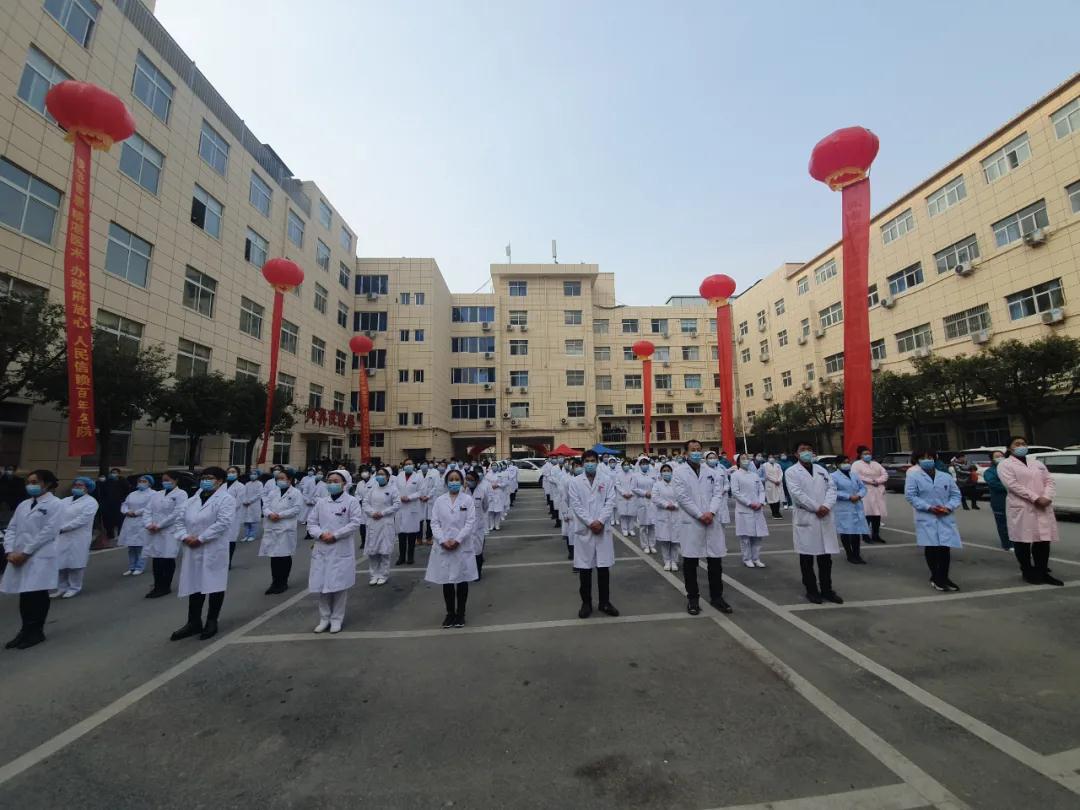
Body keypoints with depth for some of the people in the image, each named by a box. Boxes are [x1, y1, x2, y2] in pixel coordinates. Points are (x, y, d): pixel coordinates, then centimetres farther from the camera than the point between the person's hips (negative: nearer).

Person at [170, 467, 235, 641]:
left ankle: (212, 622, 19)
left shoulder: (226, 499, -8)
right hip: (192, 551, 6)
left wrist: (200, 539, -18)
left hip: (214, 551, -5)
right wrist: (185, 537, -7)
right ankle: (194, 623, 26)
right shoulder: (191, 501, 14)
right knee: (194, 585, 12)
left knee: (215, 586, 4)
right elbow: (180, 521, 12)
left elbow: (223, 522, -18)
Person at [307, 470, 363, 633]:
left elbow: (355, 523, -11)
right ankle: (324, 618, 25)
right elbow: (311, 523, 7)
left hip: (342, 551, -4)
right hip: (322, 549, 4)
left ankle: (337, 619, 19)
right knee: (322, 584, 8)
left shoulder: (351, 501, -4)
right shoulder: (321, 502, 9)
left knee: (339, 585, 4)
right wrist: (321, 534, -12)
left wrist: (335, 535, -16)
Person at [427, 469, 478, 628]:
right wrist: (443, 540, -13)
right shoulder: (439, 500, 4)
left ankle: (460, 613, 25)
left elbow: (471, 522, -7)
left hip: (463, 546, -1)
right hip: (443, 547, 2)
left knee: (462, 580, 8)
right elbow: (435, 522, 0)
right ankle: (450, 613, 25)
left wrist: (458, 540, -15)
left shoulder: (468, 499, -1)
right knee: (446, 581, 9)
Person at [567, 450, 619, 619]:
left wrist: (600, 521, -15)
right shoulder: (575, 482, 1)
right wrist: (590, 522, -15)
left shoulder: (606, 481, 6)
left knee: (604, 567, 8)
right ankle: (586, 603, 21)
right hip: (584, 530, -1)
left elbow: (610, 502, -2)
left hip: (603, 529, 1)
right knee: (585, 568, 6)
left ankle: (605, 602, 24)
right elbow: (576, 505, -6)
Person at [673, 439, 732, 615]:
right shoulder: (680, 472, -2)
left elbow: (718, 493, 4)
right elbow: (682, 497, -9)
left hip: (712, 520, 3)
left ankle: (716, 597, 26)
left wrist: (711, 512, -12)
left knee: (716, 560, 9)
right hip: (691, 522, -3)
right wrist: (700, 515, -14)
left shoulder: (711, 470, 11)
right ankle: (693, 598, 18)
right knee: (690, 562, 4)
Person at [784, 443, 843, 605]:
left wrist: (827, 506, -11)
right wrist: (816, 508, -15)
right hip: (805, 518, -4)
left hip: (825, 518, 5)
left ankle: (826, 590, 23)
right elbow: (797, 493, -12)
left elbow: (831, 488, 5)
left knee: (826, 556, 10)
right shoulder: (791, 472, -3)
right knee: (807, 557, 5)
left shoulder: (821, 469, 15)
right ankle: (811, 590, 17)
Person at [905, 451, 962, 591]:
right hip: (926, 518, -3)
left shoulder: (946, 477, 11)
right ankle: (935, 577, 15)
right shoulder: (913, 476, -2)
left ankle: (943, 578, 15)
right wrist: (929, 508, -15)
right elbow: (910, 496, -7)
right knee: (931, 548, -1)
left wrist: (948, 507, -8)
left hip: (946, 518, 3)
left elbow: (956, 494, 10)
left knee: (945, 548, -1)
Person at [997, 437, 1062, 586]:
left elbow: (1049, 481, 8)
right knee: (1023, 541, 1)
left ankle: (1043, 572, 18)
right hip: (1021, 508, -5)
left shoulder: (1038, 463, 17)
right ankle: (1028, 572, 13)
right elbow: (1012, 485, -12)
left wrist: (1047, 497, -9)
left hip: (1043, 507, 5)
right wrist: (1035, 498, -18)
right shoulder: (1005, 465, -2)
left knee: (1043, 540, 7)